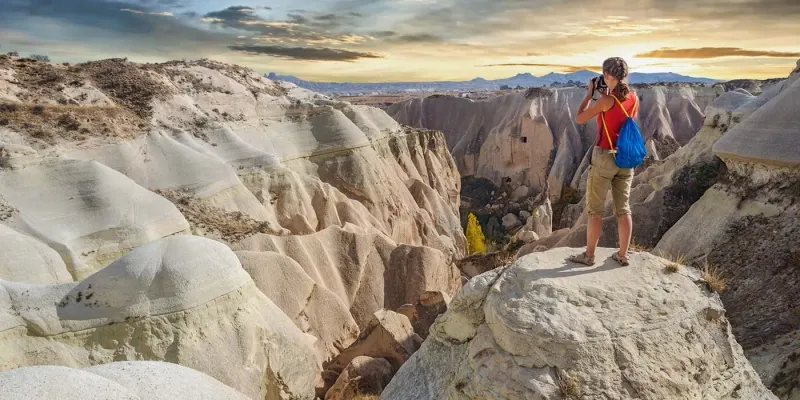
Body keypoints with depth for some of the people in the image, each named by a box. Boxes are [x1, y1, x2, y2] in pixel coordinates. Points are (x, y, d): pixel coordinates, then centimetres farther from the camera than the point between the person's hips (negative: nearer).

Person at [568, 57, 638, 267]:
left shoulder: (606, 101, -16)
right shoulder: (634, 99, 4)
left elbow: (579, 118, -6)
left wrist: (590, 93, 3)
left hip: (604, 156, -6)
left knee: (595, 209, 4)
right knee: (623, 209, 12)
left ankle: (589, 255, 13)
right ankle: (622, 255, 20)